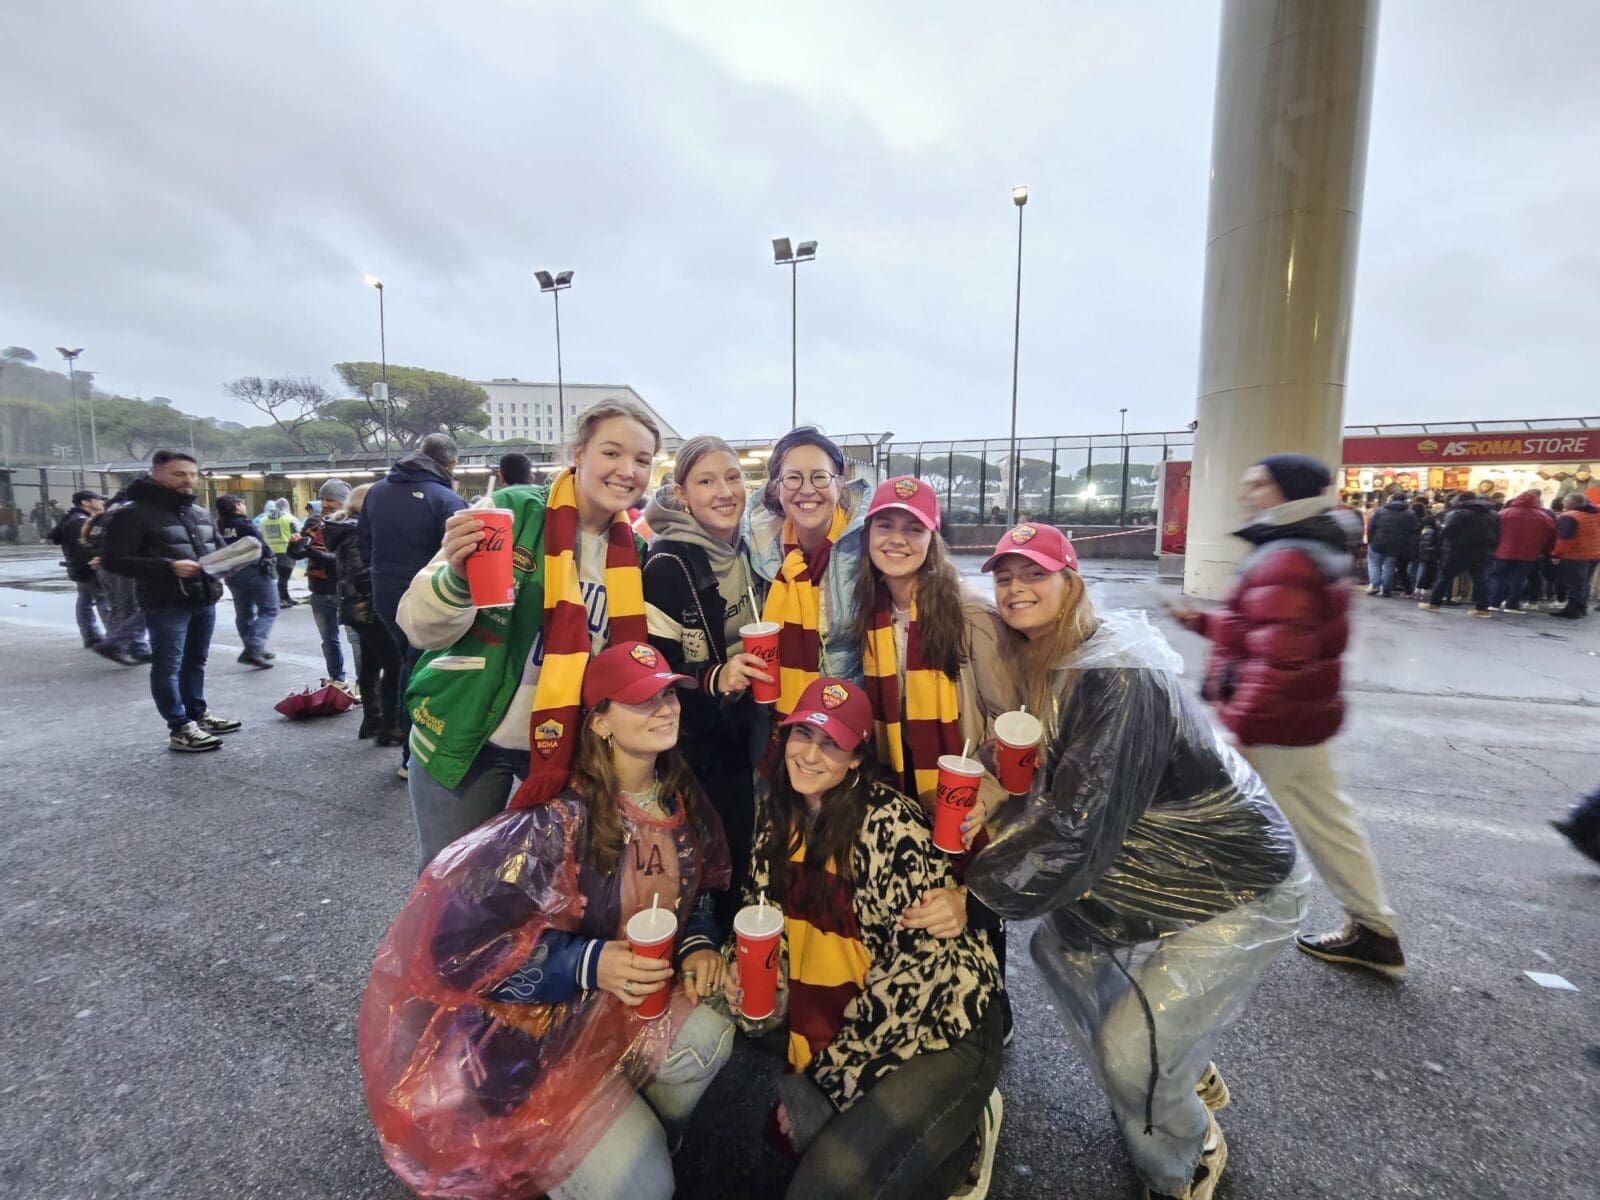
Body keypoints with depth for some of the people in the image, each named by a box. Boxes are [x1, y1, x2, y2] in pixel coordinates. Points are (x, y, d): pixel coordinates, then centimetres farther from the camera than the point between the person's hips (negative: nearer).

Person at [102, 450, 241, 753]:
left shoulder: (201, 513, 14)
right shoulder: (133, 513, -8)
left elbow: (218, 549, 22)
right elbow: (114, 560, -13)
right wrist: (169, 567, -25)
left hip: (205, 600, 7)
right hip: (165, 604, -7)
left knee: (196, 661, 17)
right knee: (168, 666, -1)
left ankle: (198, 714, 29)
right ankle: (180, 729, 3)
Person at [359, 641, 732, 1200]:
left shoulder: (680, 802, -7)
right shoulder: (558, 821, -28)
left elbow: (695, 890, 10)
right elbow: (458, 938, -24)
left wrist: (697, 944, -11)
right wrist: (588, 963, -32)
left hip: (621, 1001, 6)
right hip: (519, 1025, -6)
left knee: (707, 1040, -19)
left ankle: (639, 1138, 11)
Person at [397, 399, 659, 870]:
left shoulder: (633, 552, -2)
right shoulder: (514, 511, -15)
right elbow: (421, 629, -16)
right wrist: (457, 575, -35)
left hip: (568, 747, 3)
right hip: (465, 738, -3)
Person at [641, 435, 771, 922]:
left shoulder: (746, 550, 2)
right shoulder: (668, 564, -18)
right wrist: (715, 679, -33)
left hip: (743, 736, 6)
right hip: (693, 747, -6)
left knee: (744, 860, 18)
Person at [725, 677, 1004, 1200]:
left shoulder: (889, 821, -22)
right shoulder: (780, 818, -2)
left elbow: (925, 958, -22)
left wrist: (828, 1079, -16)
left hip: (942, 1031, -7)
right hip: (833, 1032, 7)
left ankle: (963, 1141, 11)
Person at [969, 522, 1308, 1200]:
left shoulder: (1119, 680, -30)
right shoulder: (1041, 667, -1)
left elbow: (1080, 822, -32)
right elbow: (1049, 792, 6)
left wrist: (976, 889, -22)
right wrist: (997, 824, -12)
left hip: (1237, 887, -9)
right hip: (1159, 869, 9)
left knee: (1130, 1049, -9)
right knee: (1059, 945, 14)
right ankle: (1183, 1077, 37)